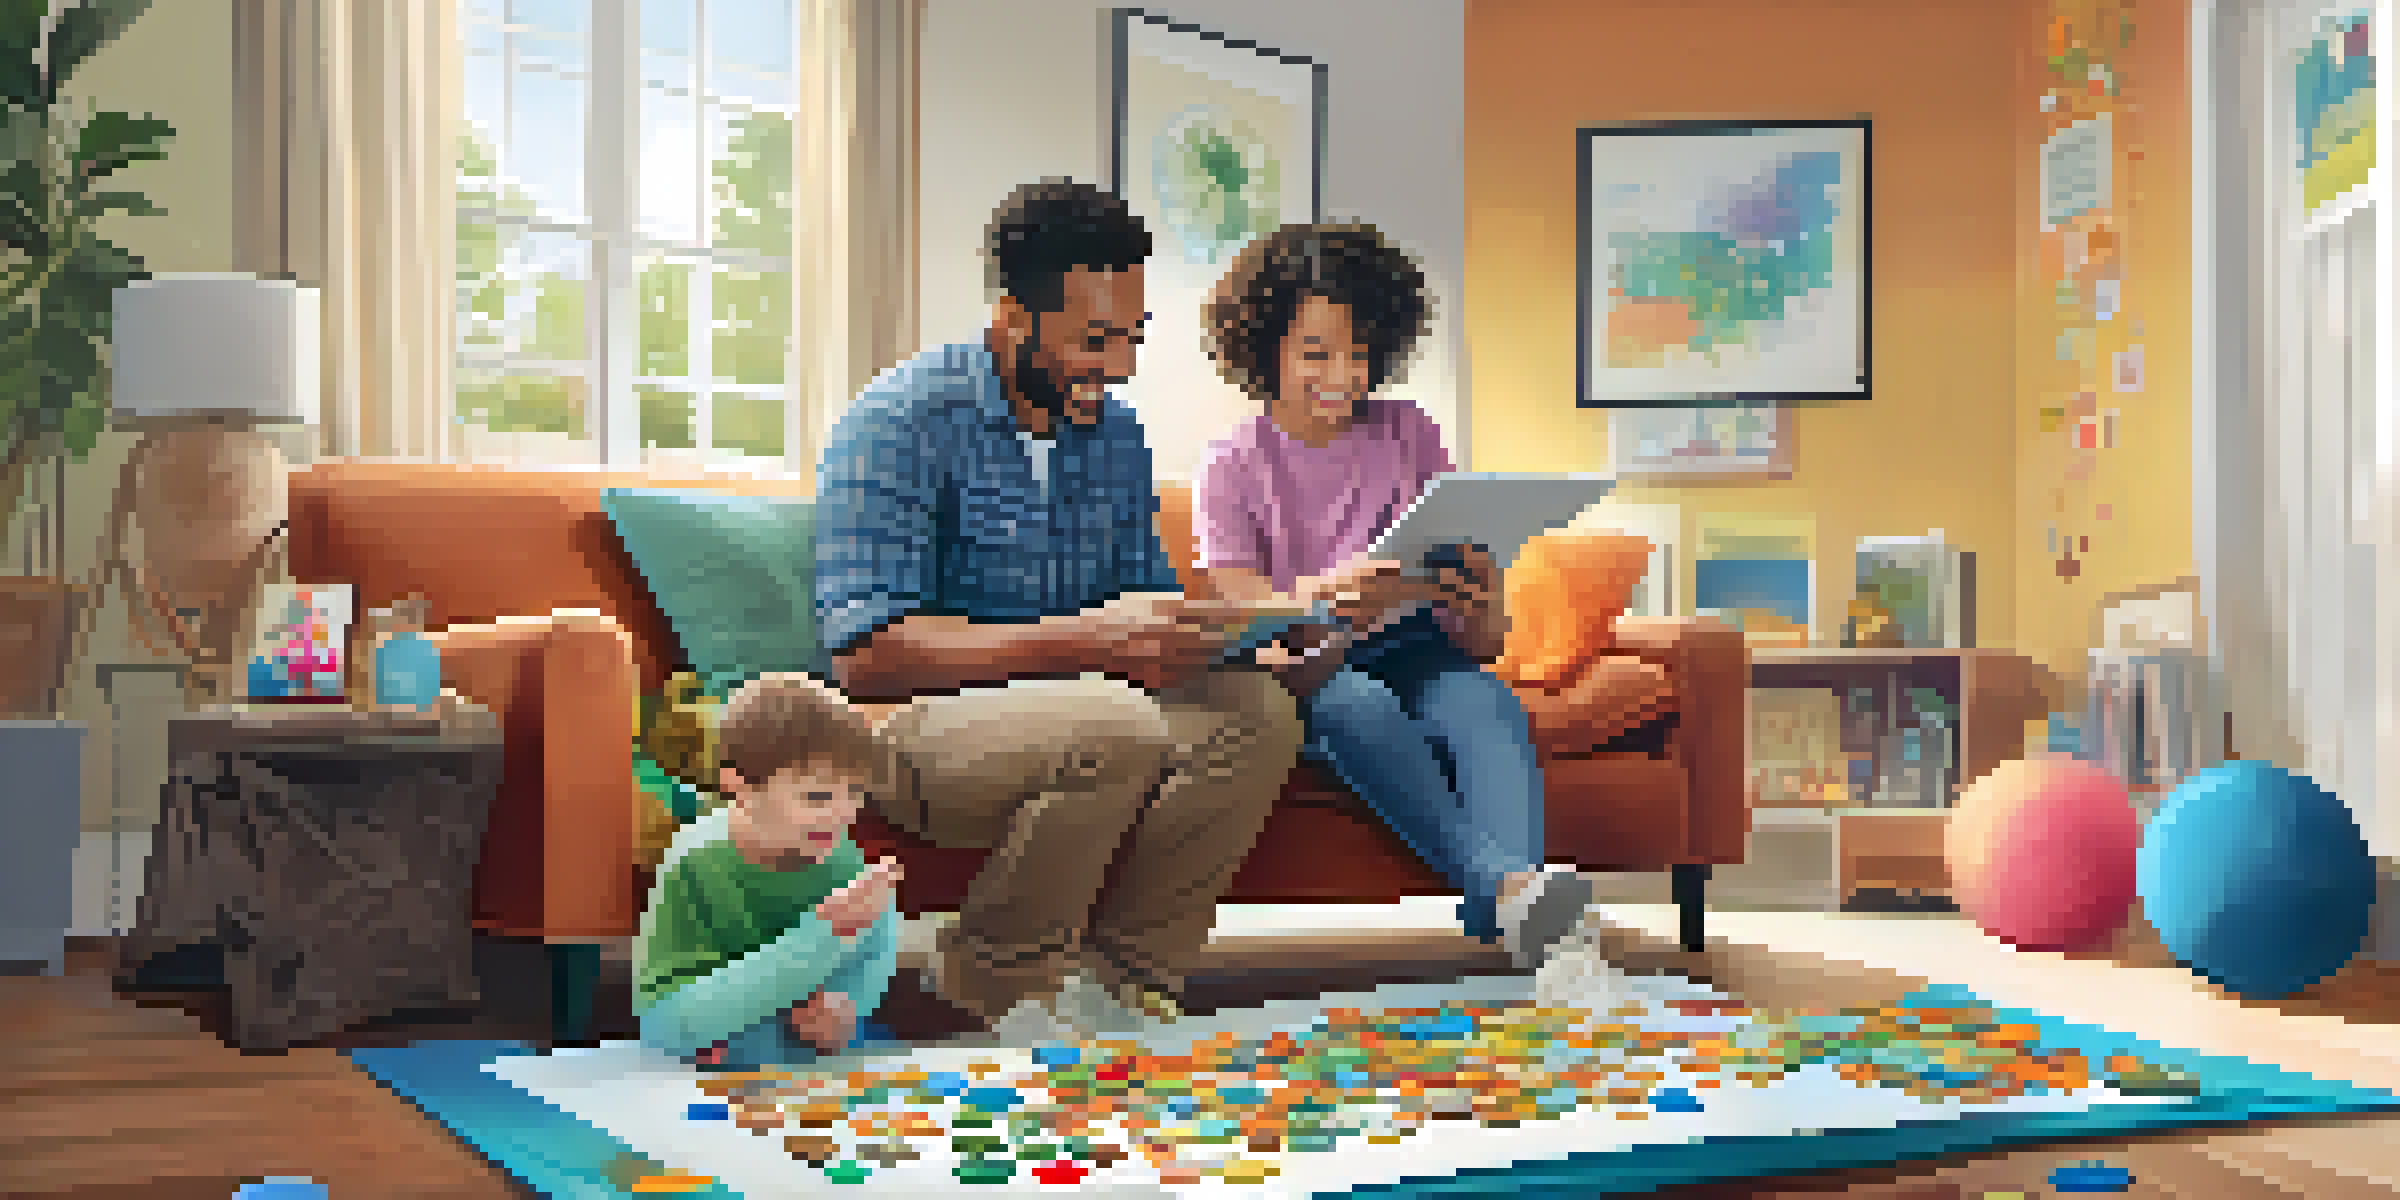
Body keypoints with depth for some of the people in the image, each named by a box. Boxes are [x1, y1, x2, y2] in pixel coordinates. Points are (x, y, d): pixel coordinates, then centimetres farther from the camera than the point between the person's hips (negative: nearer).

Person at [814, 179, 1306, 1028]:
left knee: (1258, 711, -17)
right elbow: (864, 655, -21)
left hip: (1072, 717, 7)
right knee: (1117, 725, -34)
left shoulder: (1114, 434, 11)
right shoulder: (904, 422, -12)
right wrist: (1082, 640, -29)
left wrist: (1205, 626, -10)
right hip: (914, 729, -6)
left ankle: (1120, 976, -10)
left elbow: (1146, 599, 16)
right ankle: (988, 988, -13)